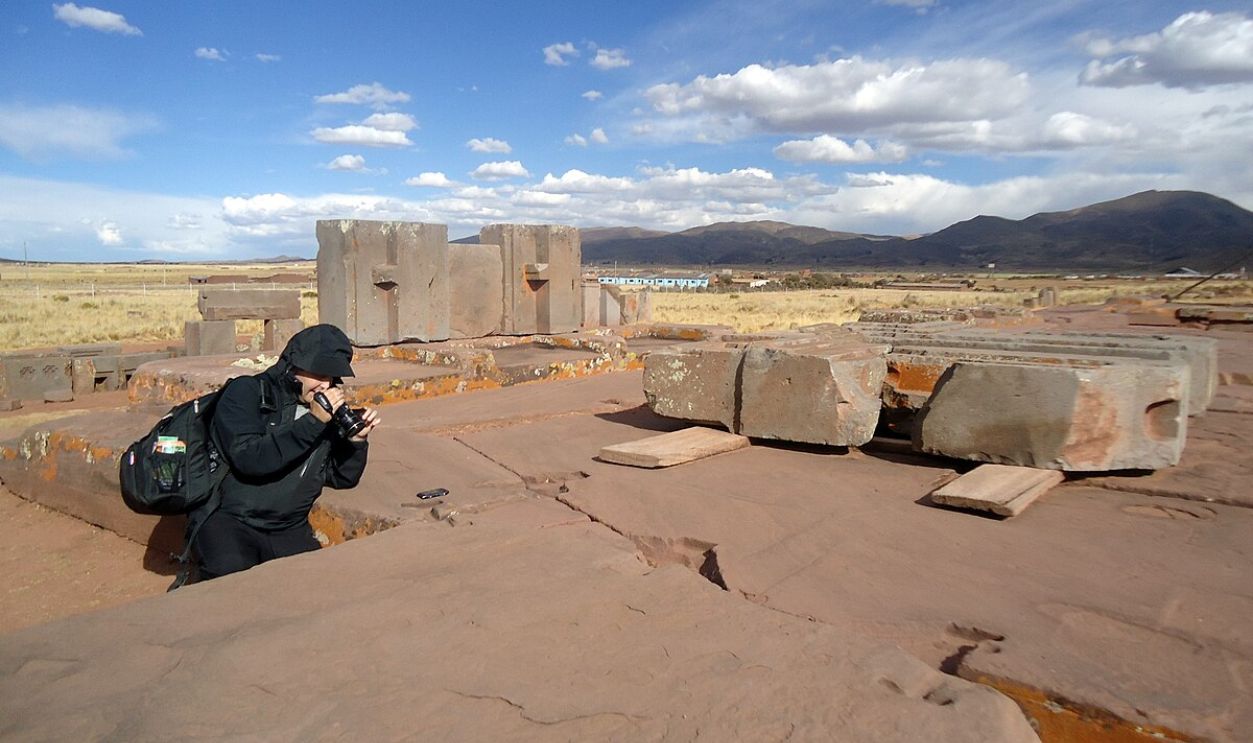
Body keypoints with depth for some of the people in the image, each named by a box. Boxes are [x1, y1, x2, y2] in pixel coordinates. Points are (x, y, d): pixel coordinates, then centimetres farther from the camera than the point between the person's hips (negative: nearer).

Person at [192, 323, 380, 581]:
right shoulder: (247, 392, -5)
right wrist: (313, 421, -22)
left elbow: (342, 478, 14)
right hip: (229, 521, -4)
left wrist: (357, 440, -5)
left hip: (289, 531, 4)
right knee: (233, 572, -32)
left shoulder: (328, 411, 10)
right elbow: (248, 459, -21)